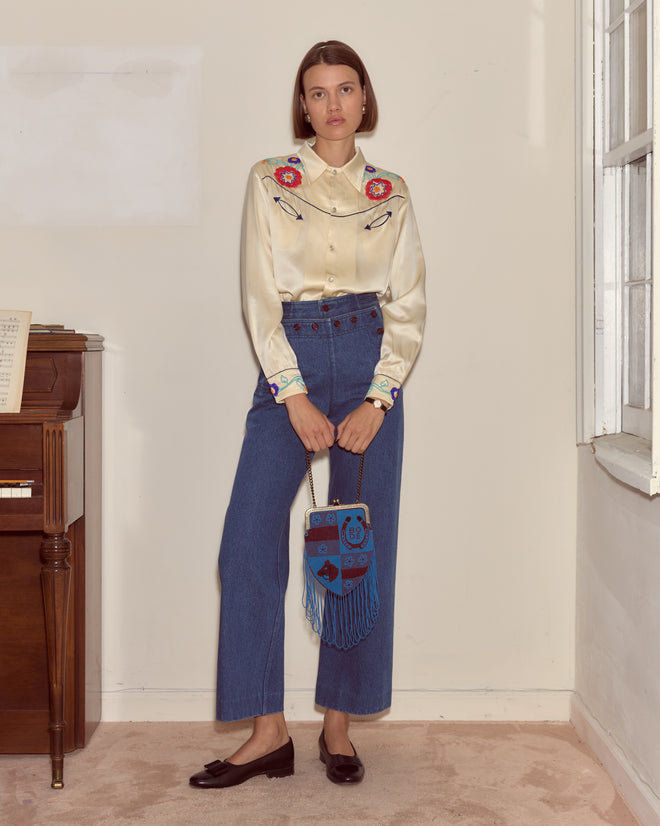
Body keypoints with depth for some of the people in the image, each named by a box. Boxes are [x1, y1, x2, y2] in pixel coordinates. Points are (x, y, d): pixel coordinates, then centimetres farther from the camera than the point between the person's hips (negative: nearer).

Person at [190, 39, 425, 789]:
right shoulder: (269, 180, 6)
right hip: (289, 360, 0)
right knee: (249, 540, -8)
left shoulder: (391, 193, 10)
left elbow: (408, 305, 5)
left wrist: (377, 398, -8)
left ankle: (338, 725, 14)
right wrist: (294, 395, -10)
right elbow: (260, 296, -1)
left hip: (369, 363, 1)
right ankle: (268, 732, 2)